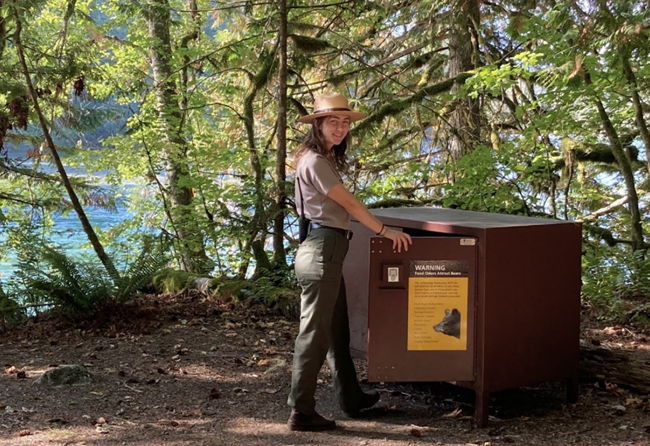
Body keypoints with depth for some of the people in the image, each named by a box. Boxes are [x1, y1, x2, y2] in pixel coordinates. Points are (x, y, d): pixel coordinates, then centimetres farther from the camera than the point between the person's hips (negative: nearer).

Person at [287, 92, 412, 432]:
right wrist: (385, 231, -8)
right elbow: (349, 203, -14)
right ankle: (301, 413, 0)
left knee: (337, 330, 18)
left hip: (329, 249, 10)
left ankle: (350, 398, 30)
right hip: (322, 249, -10)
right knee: (315, 333, -5)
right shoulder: (315, 161, -14)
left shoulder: (325, 159, 17)